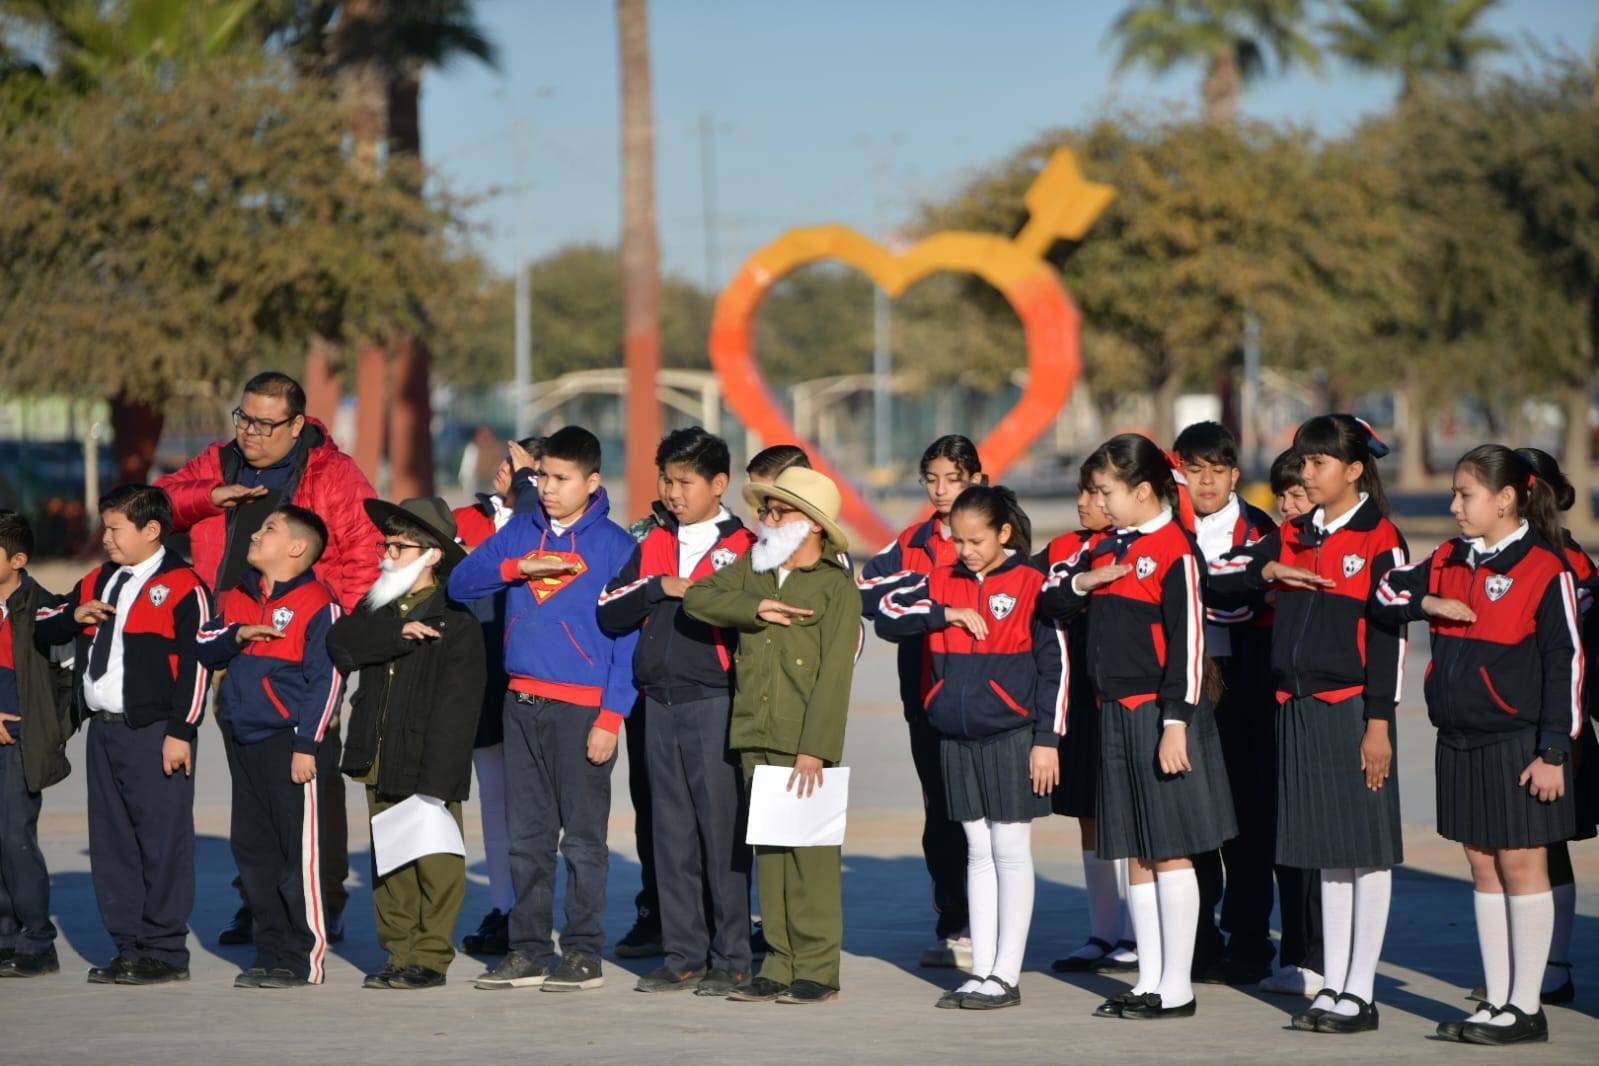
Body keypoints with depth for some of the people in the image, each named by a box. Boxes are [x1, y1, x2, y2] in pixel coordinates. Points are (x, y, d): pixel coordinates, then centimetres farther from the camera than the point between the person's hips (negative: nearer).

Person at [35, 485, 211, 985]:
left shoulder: (182, 587, -7)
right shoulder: (98, 582, 17)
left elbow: (196, 663, -11)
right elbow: (42, 626, 21)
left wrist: (181, 731, -16)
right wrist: (75, 615, 0)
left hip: (154, 733, -8)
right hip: (103, 729, 8)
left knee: (162, 841, -5)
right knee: (111, 843, 9)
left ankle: (165, 952, 0)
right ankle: (129, 948, 15)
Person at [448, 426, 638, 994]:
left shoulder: (613, 544, -3)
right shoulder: (520, 532, 11)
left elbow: (628, 635, -6)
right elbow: (461, 583, 5)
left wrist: (611, 718, -12)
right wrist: (518, 568, -12)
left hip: (582, 707, -5)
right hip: (522, 705, 5)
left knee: (583, 837, 0)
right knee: (527, 835, 9)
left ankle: (583, 954, 6)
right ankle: (529, 951, 16)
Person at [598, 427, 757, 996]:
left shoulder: (742, 546, 0)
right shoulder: (653, 546, 15)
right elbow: (608, 612, 6)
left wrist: (695, 596, -12)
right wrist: (659, 587, -5)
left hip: (716, 706, -5)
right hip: (660, 707, 5)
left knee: (724, 832, -4)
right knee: (671, 836, 7)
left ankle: (731, 959, 2)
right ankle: (683, 955, 12)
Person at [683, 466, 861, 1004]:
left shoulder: (836, 587, -2)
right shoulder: (752, 570, 15)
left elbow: (834, 674, -8)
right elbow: (697, 598, 6)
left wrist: (814, 748, -16)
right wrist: (755, 608, -9)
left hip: (805, 741, -5)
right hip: (754, 737, 5)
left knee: (811, 851, -6)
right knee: (768, 850, 7)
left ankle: (816, 969, -2)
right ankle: (780, 964, 11)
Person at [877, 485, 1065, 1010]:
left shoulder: (1031, 584, -5)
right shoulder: (943, 583, 8)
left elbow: (1055, 666, -5)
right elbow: (888, 614, -2)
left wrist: (1047, 740, -9)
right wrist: (946, 614, -13)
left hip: (1012, 737, -5)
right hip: (957, 739, 5)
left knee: (1010, 853, 1)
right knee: (978, 853, 10)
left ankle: (1006, 976, 5)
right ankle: (981, 971, 14)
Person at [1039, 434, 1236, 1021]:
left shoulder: (1175, 550, -11)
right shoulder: (1109, 548, 13)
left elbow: (1187, 642, -14)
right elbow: (1049, 603, 18)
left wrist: (1176, 723, -18)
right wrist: (1082, 582, -3)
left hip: (1160, 713, -8)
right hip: (1116, 713, 8)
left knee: (1169, 852, -2)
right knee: (1136, 855, 10)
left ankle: (1177, 987, 3)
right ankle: (1150, 981, 17)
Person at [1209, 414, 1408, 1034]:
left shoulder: (1379, 540, -6)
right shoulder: (1293, 538, 12)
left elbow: (1389, 635, -10)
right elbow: (1217, 577, 10)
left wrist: (1378, 721, -14)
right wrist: (1269, 570, -9)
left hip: (1354, 707, -6)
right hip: (1299, 705, 6)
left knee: (1367, 849, 0)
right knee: (1327, 851, 11)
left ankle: (1359, 993, 3)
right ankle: (1333, 985, 15)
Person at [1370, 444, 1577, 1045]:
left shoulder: (1545, 570, -10)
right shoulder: (1449, 562, 10)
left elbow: (1566, 662, -10)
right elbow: (1383, 594, 11)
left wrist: (1554, 751, -13)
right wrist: (1428, 602, -9)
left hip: (1518, 742, -6)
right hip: (1460, 741, 7)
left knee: (1521, 866, -1)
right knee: (1483, 868, 10)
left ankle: (1526, 1007, 6)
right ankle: (1497, 1002, 16)